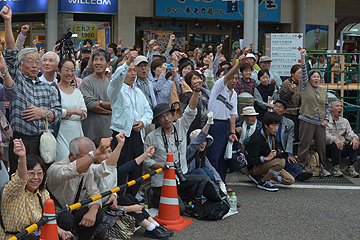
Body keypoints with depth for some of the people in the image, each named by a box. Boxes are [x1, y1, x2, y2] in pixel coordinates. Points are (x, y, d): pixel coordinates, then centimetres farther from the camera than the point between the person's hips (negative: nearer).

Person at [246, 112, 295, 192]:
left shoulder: (271, 135, 0)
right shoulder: (257, 139, -26)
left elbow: (278, 146, 16)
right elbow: (250, 160, -29)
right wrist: (267, 158, -33)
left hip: (267, 164, 9)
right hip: (255, 167, -9)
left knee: (290, 180, -1)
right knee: (281, 162, -32)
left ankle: (261, 176, 6)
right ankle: (262, 182, -14)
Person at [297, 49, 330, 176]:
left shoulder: (323, 91, 16)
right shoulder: (305, 87, 4)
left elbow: (327, 106, 19)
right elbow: (304, 72, -7)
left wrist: (326, 119, 6)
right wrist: (303, 58, -17)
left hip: (320, 122, 4)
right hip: (307, 120, -4)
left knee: (322, 145, 5)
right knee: (304, 144, -3)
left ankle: (323, 167, 15)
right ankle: (300, 167, 4)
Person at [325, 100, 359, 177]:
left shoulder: (345, 121, 19)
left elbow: (349, 133, 6)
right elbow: (325, 135, -16)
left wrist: (355, 138, -19)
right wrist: (335, 139, -36)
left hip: (343, 149, 5)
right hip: (329, 148, -5)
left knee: (354, 144, -22)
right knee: (336, 145, -37)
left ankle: (350, 167, -22)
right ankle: (335, 168, -26)